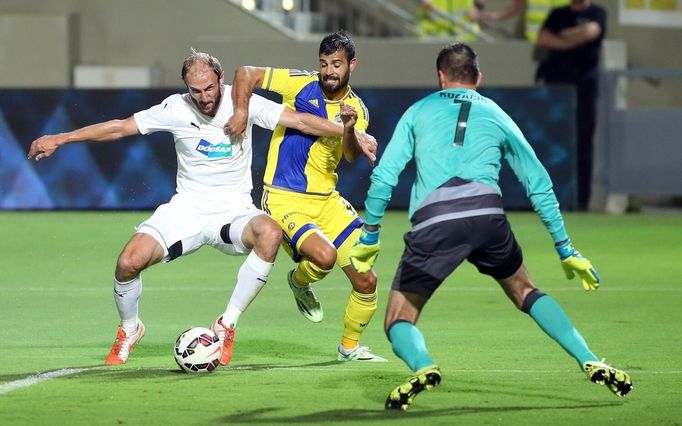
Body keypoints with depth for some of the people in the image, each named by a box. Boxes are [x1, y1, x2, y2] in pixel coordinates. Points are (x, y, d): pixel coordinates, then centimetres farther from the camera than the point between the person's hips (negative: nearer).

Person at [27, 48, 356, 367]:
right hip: (186, 210, 1)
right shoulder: (176, 108, -6)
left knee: (270, 234, -35)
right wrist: (59, 139, 1)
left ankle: (227, 325, -19)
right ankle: (129, 329, 14)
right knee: (129, 262, -20)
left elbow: (300, 121, -10)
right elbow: (120, 128, 1)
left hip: (233, 210, -1)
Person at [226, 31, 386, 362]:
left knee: (366, 281, 1)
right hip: (283, 199, -5)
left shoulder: (356, 109, 3)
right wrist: (241, 112, -18)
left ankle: (349, 347, 25)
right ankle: (300, 282, 6)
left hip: (327, 200, 5)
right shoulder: (301, 84, -7)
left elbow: (352, 155, -14)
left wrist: (350, 133, -36)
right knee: (324, 255, -31)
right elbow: (245, 73, -3)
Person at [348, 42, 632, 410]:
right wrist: (566, 249, 31)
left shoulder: (418, 112, 21)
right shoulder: (497, 116, 24)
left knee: (399, 321, 9)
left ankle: (423, 367, -24)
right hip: (487, 214, 2)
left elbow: (384, 176, 10)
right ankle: (590, 362, 13)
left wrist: (369, 236, 19)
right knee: (525, 293, 27)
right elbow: (539, 185, 25)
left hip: (433, 221, -2)